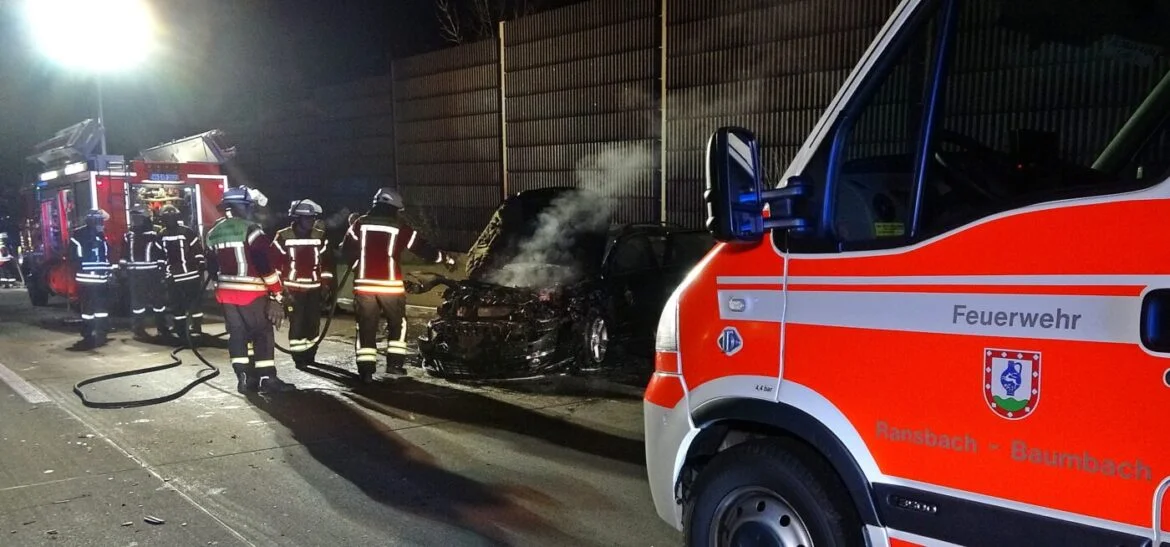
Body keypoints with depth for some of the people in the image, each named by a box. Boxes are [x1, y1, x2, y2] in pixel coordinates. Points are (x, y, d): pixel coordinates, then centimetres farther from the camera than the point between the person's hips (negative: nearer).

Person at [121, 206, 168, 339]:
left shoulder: (154, 233, -4)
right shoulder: (128, 235, 10)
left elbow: (162, 252, -6)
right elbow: (124, 254, 15)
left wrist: (161, 269, -11)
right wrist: (122, 268, 9)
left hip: (152, 273, -4)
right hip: (135, 274, 4)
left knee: (157, 299, 2)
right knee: (137, 300, 6)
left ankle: (162, 327, 12)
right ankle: (138, 328, 12)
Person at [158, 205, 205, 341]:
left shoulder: (187, 232, -6)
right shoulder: (161, 235, 7)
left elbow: (198, 250, -6)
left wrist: (202, 266, -10)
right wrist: (161, 272, 12)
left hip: (191, 275, -4)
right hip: (173, 277, 4)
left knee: (195, 303, -1)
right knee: (176, 306, 7)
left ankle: (196, 330, 7)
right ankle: (181, 332, 16)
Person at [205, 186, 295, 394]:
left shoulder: (213, 233, 10)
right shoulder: (249, 229, -14)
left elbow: (212, 266, 17)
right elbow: (266, 262, -19)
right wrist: (277, 292, -15)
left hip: (226, 292, 7)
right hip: (251, 293, -7)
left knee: (237, 334, 11)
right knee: (263, 334, 0)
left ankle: (244, 378, 13)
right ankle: (267, 379, 0)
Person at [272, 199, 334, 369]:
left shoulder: (320, 236, 4)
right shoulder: (283, 236, -7)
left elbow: (327, 261, 10)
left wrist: (327, 283, 7)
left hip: (314, 288, 4)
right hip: (293, 288, -4)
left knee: (313, 322, 7)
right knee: (297, 322, -5)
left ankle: (310, 356, 21)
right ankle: (299, 358, 4)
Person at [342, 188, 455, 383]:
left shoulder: (360, 224, 6)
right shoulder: (399, 228, 0)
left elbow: (347, 251, 4)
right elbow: (422, 248, 5)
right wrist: (445, 259, 17)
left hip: (364, 284, 2)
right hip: (390, 284, -2)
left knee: (366, 327, 7)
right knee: (398, 324, 16)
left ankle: (366, 369, 1)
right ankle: (394, 362, 12)